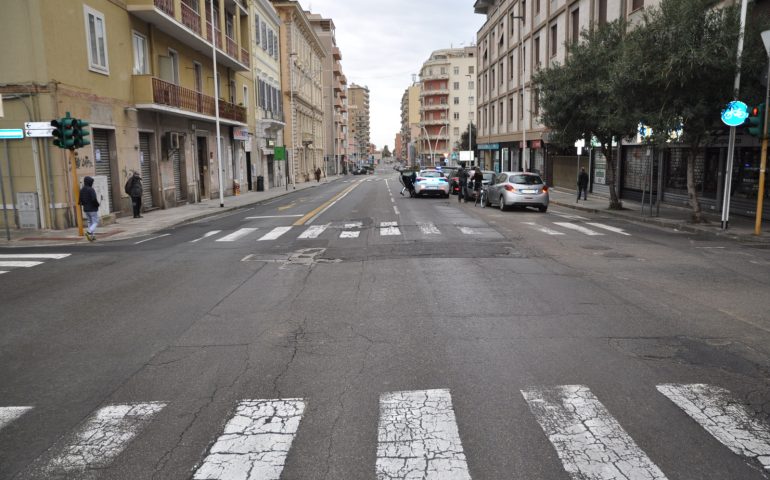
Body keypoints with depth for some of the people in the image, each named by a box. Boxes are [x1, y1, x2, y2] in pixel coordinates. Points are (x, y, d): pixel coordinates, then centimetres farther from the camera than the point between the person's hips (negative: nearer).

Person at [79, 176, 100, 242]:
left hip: (86, 209, 7)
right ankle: (89, 231, -21)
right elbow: (94, 199, -23)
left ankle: (92, 235, 12)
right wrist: (97, 204, -6)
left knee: (90, 222, 14)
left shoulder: (81, 190, 5)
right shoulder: (91, 190, -16)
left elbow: (80, 201, 6)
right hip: (93, 209, -7)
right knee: (95, 222, -1)